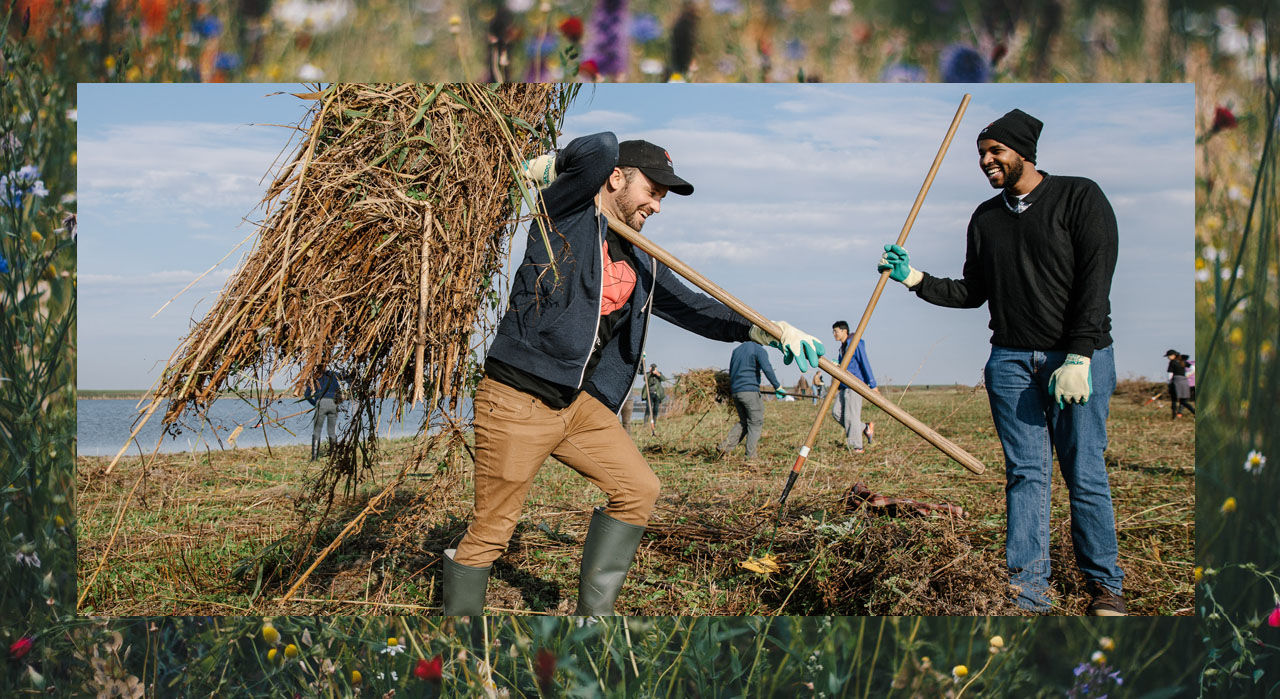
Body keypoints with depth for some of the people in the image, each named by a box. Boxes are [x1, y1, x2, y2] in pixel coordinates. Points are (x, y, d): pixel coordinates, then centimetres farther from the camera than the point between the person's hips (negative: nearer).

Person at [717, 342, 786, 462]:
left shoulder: (736, 350, 18)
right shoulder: (759, 350, -5)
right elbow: (767, 369, -19)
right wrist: (777, 387, -18)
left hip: (735, 391, 7)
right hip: (750, 390, -7)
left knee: (744, 422, 17)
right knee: (755, 423, 1)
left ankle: (725, 446, 2)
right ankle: (750, 457, -3)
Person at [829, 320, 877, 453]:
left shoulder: (856, 344, -10)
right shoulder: (842, 347, 16)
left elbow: (865, 364, -13)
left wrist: (872, 385, -15)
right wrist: (838, 387, 26)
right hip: (845, 386, 9)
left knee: (851, 415, -10)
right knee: (836, 412, -1)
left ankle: (857, 447, -3)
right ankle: (865, 428, 9)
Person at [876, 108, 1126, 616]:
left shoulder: (1079, 198, -2)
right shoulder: (985, 217, 14)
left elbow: (1095, 282, -9)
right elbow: (972, 292, 18)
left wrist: (1078, 358, -17)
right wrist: (915, 279, 3)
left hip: (1078, 358, -4)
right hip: (1010, 361, 4)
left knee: (1084, 475, -2)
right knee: (1025, 474, 1)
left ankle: (1105, 584, 10)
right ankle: (1027, 590, 2)